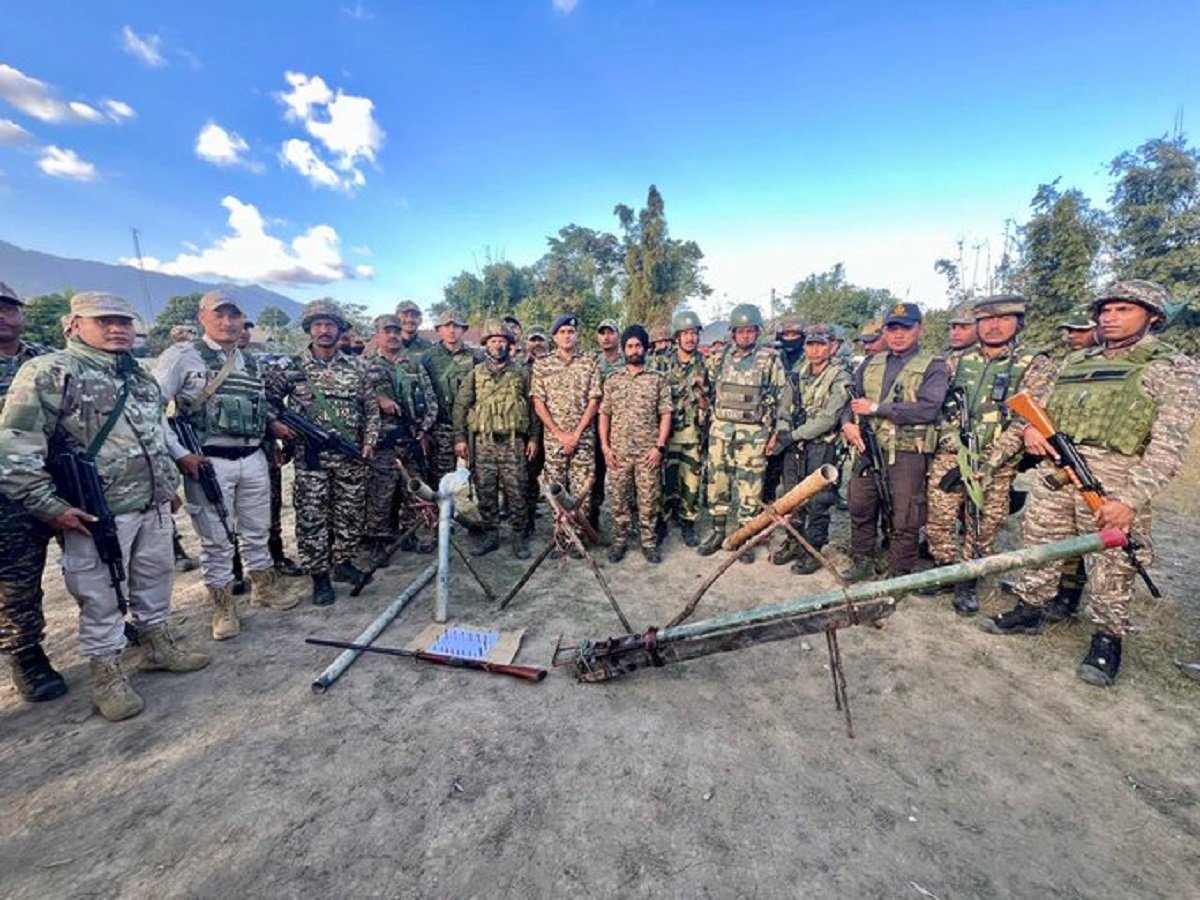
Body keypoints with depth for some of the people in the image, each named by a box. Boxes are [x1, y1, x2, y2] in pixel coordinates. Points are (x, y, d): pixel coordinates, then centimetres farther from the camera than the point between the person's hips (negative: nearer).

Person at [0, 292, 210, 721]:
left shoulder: (139, 375, 11)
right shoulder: (47, 373, -11)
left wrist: (169, 485, 20)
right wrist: (50, 507, -16)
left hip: (154, 507, 7)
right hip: (99, 514, -6)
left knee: (155, 580, 18)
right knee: (100, 597, 7)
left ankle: (158, 644, 35)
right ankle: (107, 672, 23)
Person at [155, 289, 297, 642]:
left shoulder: (251, 363, 12)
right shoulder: (182, 356, -5)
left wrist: (272, 425, 2)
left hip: (254, 459, 5)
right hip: (209, 463, -5)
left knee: (257, 529, 17)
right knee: (216, 539, 6)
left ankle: (264, 586, 34)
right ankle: (223, 606, 21)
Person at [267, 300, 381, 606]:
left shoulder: (355, 367, 7)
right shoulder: (291, 367, 2)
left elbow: (371, 407, 8)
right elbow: (267, 399, 8)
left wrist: (369, 440, -1)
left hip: (352, 456, 2)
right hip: (310, 456, -2)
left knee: (351, 512, 10)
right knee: (311, 517, 3)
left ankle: (343, 562, 27)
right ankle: (319, 575, 15)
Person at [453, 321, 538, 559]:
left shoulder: (521, 372, 6)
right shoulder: (476, 373, 8)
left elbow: (533, 407, 6)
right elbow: (460, 406, 6)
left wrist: (533, 437, 0)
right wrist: (460, 437, -2)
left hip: (514, 442, -1)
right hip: (483, 442, 2)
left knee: (516, 492, 1)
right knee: (485, 491, 7)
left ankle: (519, 535, 14)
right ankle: (490, 534, 21)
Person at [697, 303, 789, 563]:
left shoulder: (770, 359, -2)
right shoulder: (721, 358, 8)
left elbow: (783, 397, -1)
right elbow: (710, 390, 17)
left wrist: (777, 432, -5)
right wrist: (710, 421, 12)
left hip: (753, 433, -3)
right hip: (720, 430, 3)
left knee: (749, 486, 2)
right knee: (717, 482, 8)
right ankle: (718, 531, 23)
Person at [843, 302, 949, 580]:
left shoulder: (933, 366, -3)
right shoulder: (871, 364, 14)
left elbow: (928, 409, -17)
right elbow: (851, 399, 14)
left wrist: (876, 408, -16)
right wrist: (847, 423, -7)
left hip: (907, 454, -5)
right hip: (867, 449, 5)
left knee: (904, 520, 4)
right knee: (860, 511, 13)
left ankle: (898, 575, 20)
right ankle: (863, 563, 30)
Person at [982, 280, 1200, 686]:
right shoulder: (1075, 361, 14)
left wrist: (1130, 499, -20)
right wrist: (1031, 428, -4)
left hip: (1115, 484, -4)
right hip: (1054, 472, 5)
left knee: (1111, 566, 5)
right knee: (1038, 547, 12)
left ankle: (1107, 639, 23)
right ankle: (1029, 611, 28)